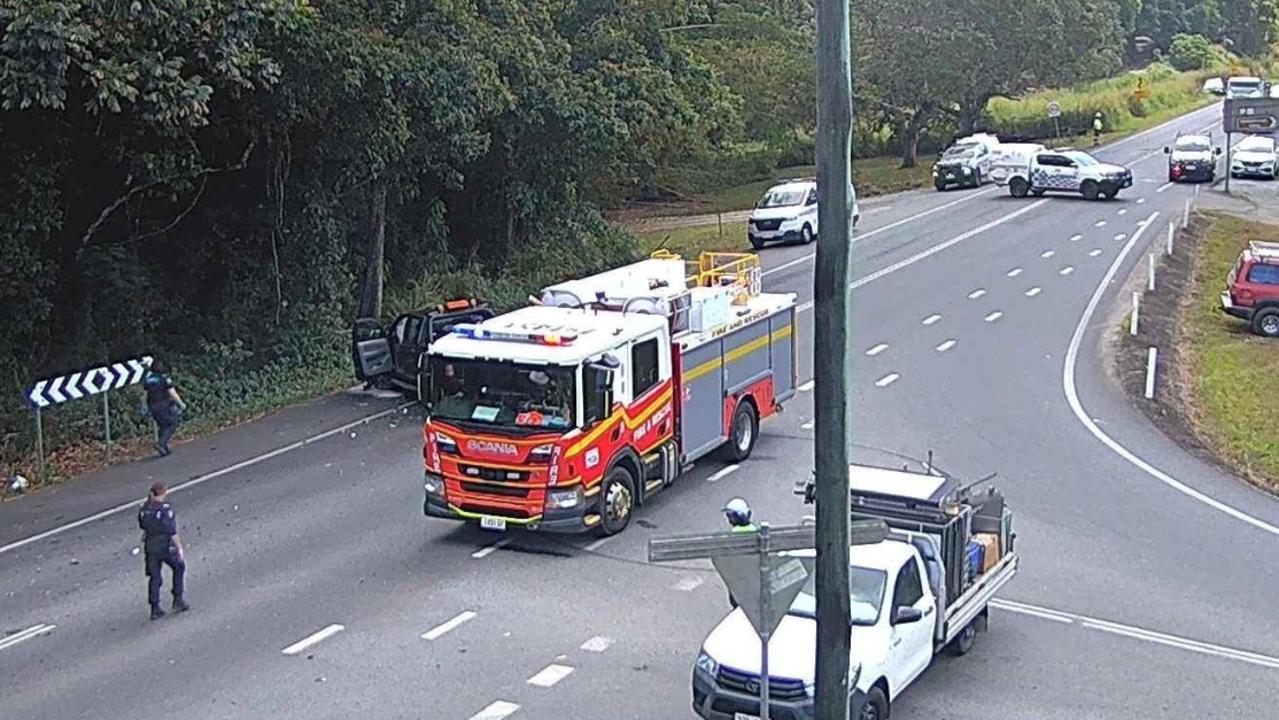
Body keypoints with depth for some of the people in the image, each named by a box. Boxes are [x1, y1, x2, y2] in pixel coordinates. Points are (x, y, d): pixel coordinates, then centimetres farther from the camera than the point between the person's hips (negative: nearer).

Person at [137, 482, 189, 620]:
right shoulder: (165, 509, -22)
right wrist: (180, 548, -13)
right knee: (179, 568, 19)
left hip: (151, 547, 5)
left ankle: (155, 609, 15)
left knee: (154, 577, 13)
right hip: (167, 547, -5)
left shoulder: (144, 508, -3)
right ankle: (178, 601, 19)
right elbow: (172, 532, -21)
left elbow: (142, 526, 14)